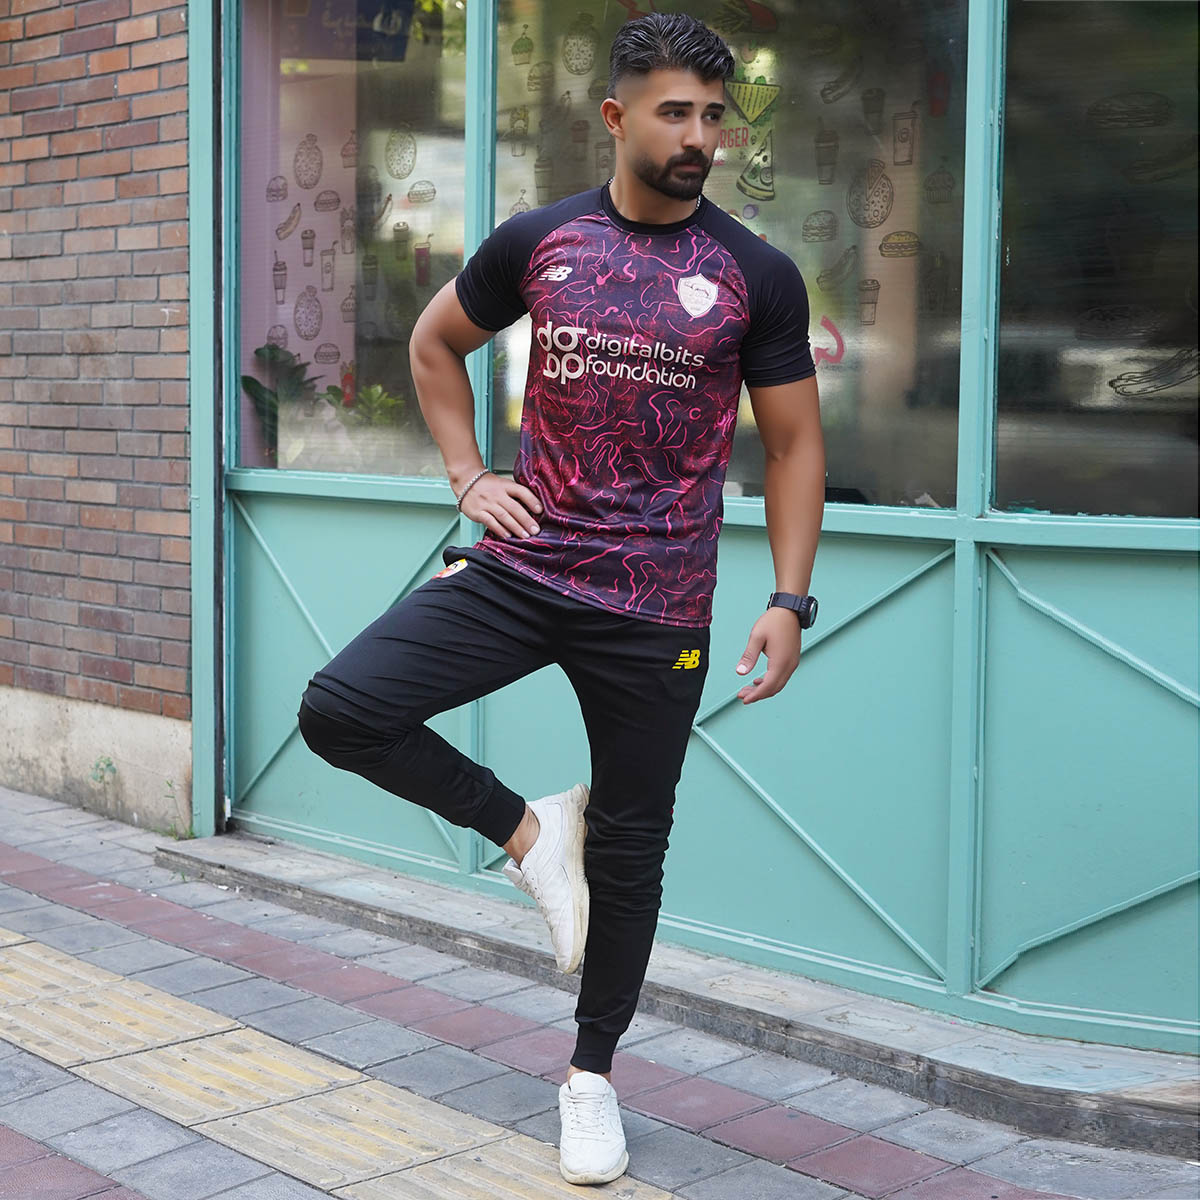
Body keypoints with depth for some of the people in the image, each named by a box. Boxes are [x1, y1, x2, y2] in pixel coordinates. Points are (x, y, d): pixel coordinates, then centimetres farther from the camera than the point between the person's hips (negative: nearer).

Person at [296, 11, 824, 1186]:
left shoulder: (756, 276, -2)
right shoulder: (537, 242, 2)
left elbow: (794, 445, 3)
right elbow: (434, 344, 18)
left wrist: (790, 600, -6)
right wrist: (468, 477, 5)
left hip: (656, 606, -1)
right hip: (521, 565, 2)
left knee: (630, 850, 7)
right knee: (340, 708, -17)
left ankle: (591, 1075, 29)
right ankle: (529, 831, 6)